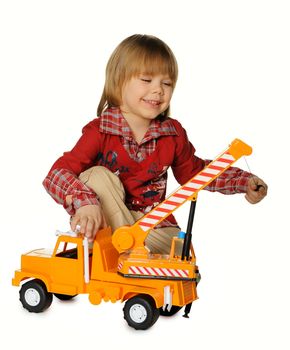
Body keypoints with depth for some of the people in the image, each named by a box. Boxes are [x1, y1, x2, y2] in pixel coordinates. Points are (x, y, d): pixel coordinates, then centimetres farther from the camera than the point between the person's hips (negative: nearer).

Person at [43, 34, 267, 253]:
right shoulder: (99, 131, -15)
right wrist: (85, 202, -47)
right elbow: (58, 174, -25)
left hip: (153, 226, 1)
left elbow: (195, 171, 14)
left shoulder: (173, 133, -3)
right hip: (106, 226, -1)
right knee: (97, 176, -28)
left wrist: (245, 182, 2)